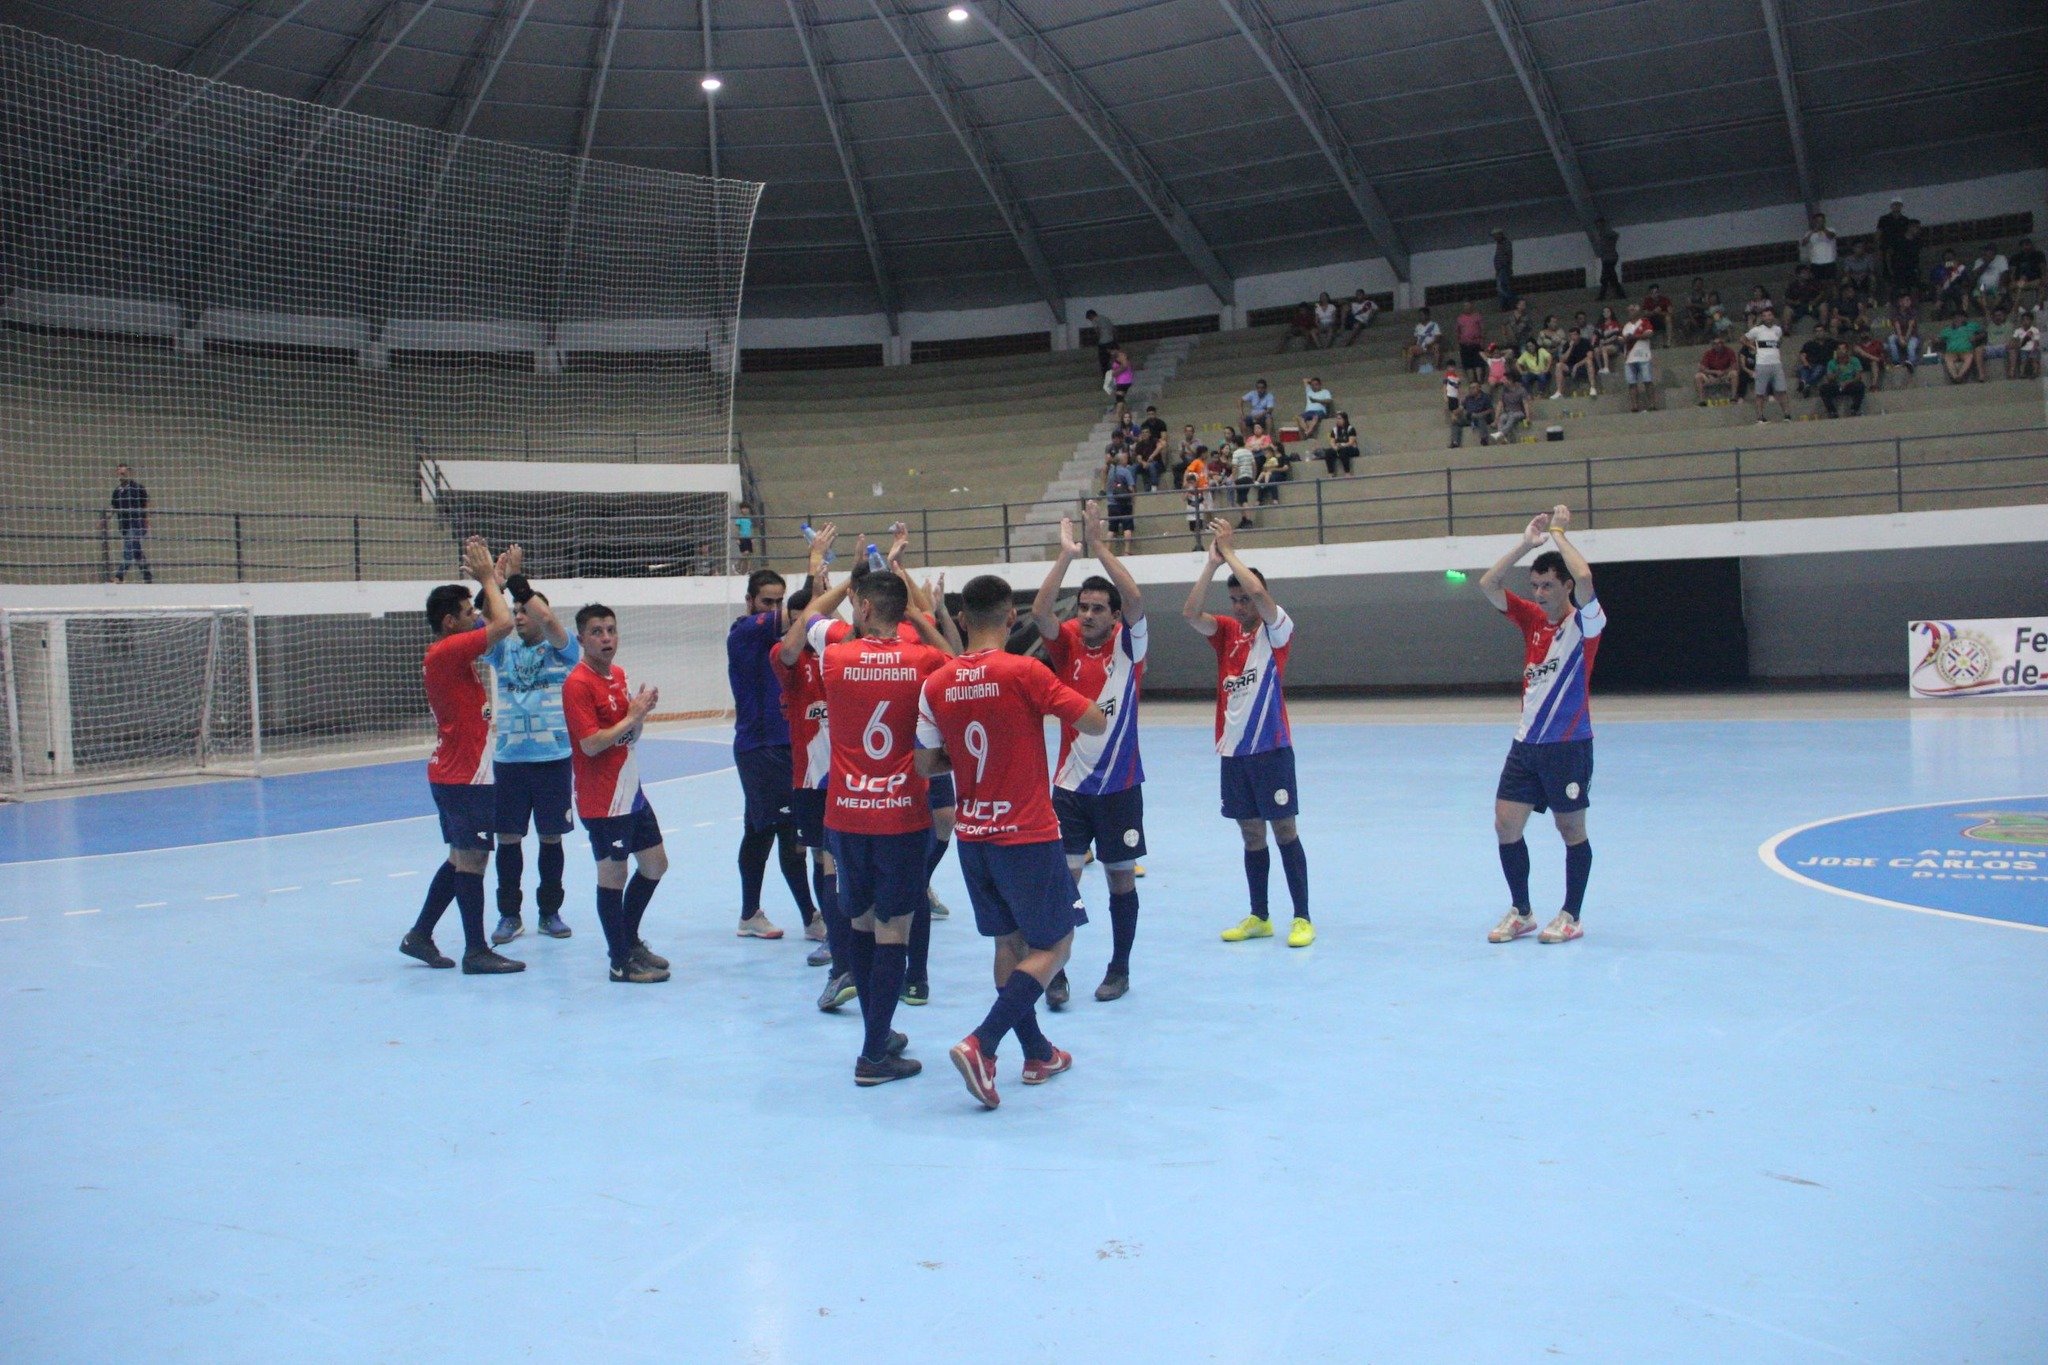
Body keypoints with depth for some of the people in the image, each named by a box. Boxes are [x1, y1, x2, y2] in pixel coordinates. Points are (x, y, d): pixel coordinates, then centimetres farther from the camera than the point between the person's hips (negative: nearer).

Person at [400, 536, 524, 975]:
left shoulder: (448, 652, 13)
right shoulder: (448, 651, -16)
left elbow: (495, 624, 25)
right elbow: (502, 624, -25)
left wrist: (490, 578, 15)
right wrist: (488, 577, -12)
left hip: (453, 774, 10)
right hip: (465, 776, -10)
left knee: (461, 858, 16)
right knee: (471, 860, -4)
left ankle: (419, 935, 23)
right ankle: (476, 952, 2)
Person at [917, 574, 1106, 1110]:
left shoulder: (936, 685, -2)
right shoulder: (1024, 671, -16)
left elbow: (926, 765, 4)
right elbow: (1096, 723, -13)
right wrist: (1059, 700, 5)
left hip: (973, 836, 6)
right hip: (1028, 835, -5)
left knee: (1009, 943, 18)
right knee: (1053, 948, 5)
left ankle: (1038, 1054, 25)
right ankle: (979, 1045, -10)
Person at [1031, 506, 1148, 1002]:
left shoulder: (1127, 644, -2)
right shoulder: (1066, 644, 2)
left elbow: (1135, 599, -19)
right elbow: (1039, 611, -16)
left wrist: (1099, 546, -20)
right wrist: (1066, 554, -20)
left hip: (1120, 785, -1)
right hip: (1070, 784, 1)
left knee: (1121, 878, 9)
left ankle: (1119, 969, 23)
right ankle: (1055, 972, 5)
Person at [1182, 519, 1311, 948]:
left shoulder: (1277, 629, -4)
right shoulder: (1226, 631, 9)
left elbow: (1259, 593, -22)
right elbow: (1191, 613, -7)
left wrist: (1229, 551, -13)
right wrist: (1212, 561, -11)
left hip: (1271, 748, -5)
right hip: (1233, 748, 5)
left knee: (1284, 830, -1)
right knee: (1251, 833, 11)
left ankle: (1302, 918, 6)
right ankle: (1258, 918, 19)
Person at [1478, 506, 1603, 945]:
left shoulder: (1585, 621, -8)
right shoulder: (1532, 617, 8)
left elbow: (1584, 578, -27)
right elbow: (1488, 585, 1)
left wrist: (1558, 534, -15)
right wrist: (1526, 543, -4)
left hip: (1568, 745, -6)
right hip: (1525, 743, 6)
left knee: (1571, 830, 5)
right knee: (1506, 825, 4)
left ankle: (1571, 917, 18)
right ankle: (1520, 912, 18)